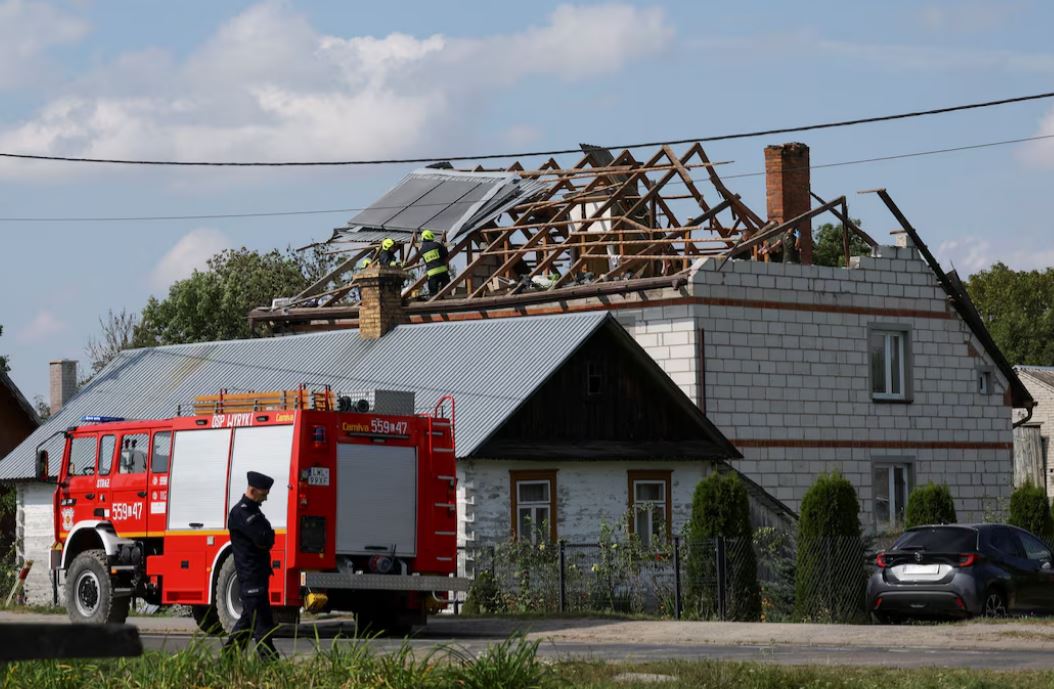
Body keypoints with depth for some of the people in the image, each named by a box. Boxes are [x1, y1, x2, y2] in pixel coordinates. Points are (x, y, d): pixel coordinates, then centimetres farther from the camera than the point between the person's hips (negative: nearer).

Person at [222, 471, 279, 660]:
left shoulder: (253, 510, 18)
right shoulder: (240, 513, -14)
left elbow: (266, 541, 19)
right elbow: (263, 540, -22)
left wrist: (266, 538, -1)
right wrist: (269, 535, -2)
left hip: (259, 573, 10)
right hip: (251, 575, -10)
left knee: (249, 618, 16)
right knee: (262, 622, -10)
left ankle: (228, 656, 22)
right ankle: (269, 658, -10)